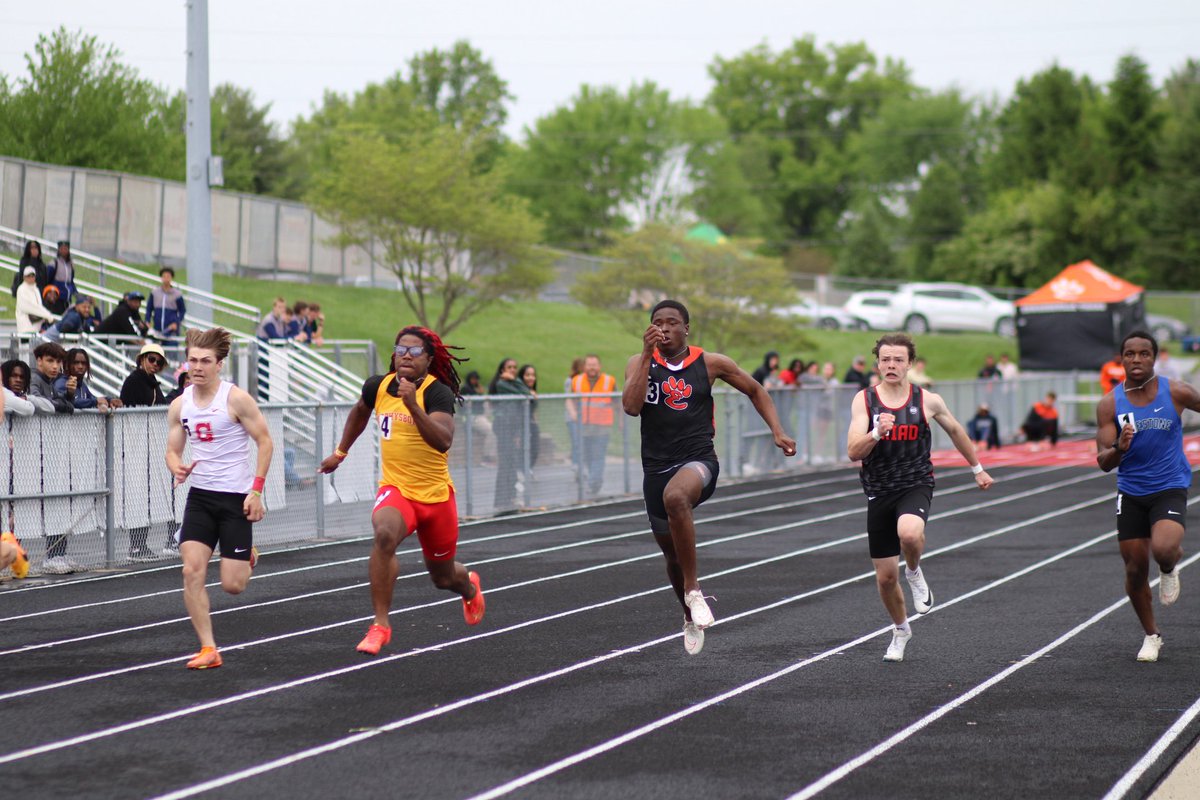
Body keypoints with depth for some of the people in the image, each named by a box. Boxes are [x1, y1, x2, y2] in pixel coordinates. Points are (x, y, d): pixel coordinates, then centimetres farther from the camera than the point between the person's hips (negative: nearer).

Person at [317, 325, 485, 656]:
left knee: (443, 576, 15)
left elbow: (443, 441, -33)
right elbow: (360, 412, 23)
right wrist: (340, 452, 27)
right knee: (385, 534, -33)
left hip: (436, 494, -2)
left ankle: (469, 585, 55)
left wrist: (413, 404, -40)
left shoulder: (437, 393, -16)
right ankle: (380, 625, -26)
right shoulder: (378, 386, -2)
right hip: (395, 488, 2)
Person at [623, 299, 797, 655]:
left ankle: (693, 589, -27)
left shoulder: (710, 363, 1)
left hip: (698, 461, -4)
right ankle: (691, 618, 45)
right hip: (656, 467, 4)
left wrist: (778, 433, 5)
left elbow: (756, 391, 15)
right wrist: (647, 354, -16)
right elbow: (631, 406, -15)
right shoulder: (639, 363, 3)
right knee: (672, 554, 16)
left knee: (675, 497, -39)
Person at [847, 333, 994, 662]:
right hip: (879, 492, 2)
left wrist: (977, 468, 25)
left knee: (909, 533, -37)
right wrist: (877, 433, -31)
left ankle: (914, 572, -1)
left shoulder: (927, 401, -3)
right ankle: (901, 630, 36)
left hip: (916, 486, -2)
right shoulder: (864, 400, -5)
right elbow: (853, 452, -13)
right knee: (885, 576, 7)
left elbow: (955, 431, 16)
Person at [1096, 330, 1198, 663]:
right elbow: (1103, 462, -8)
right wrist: (1119, 449, -30)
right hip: (1131, 493, 2)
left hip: (1170, 489, -2)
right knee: (1135, 570, 5)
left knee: (1163, 549, -29)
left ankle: (1170, 568, 10)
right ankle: (1151, 636, 28)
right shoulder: (1110, 404, -6)